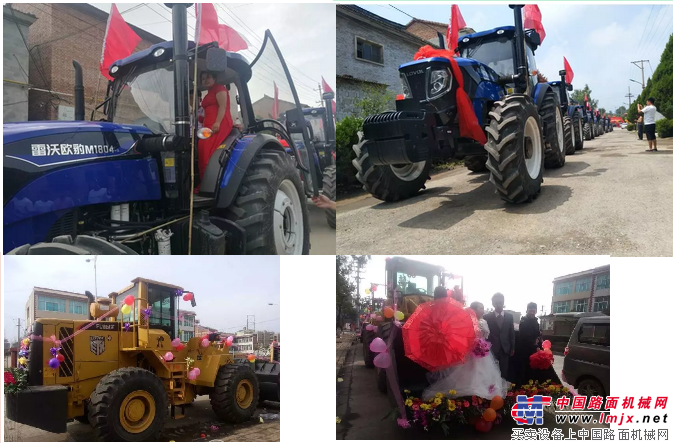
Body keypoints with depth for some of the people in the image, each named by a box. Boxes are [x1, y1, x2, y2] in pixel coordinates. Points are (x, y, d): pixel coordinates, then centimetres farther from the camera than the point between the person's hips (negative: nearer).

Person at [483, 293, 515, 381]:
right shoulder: (487, 317, 0)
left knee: (504, 373, 1)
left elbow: (511, 333, 11)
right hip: (492, 349, -2)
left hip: (505, 349, 2)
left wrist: (512, 348, 9)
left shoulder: (509, 317, 8)